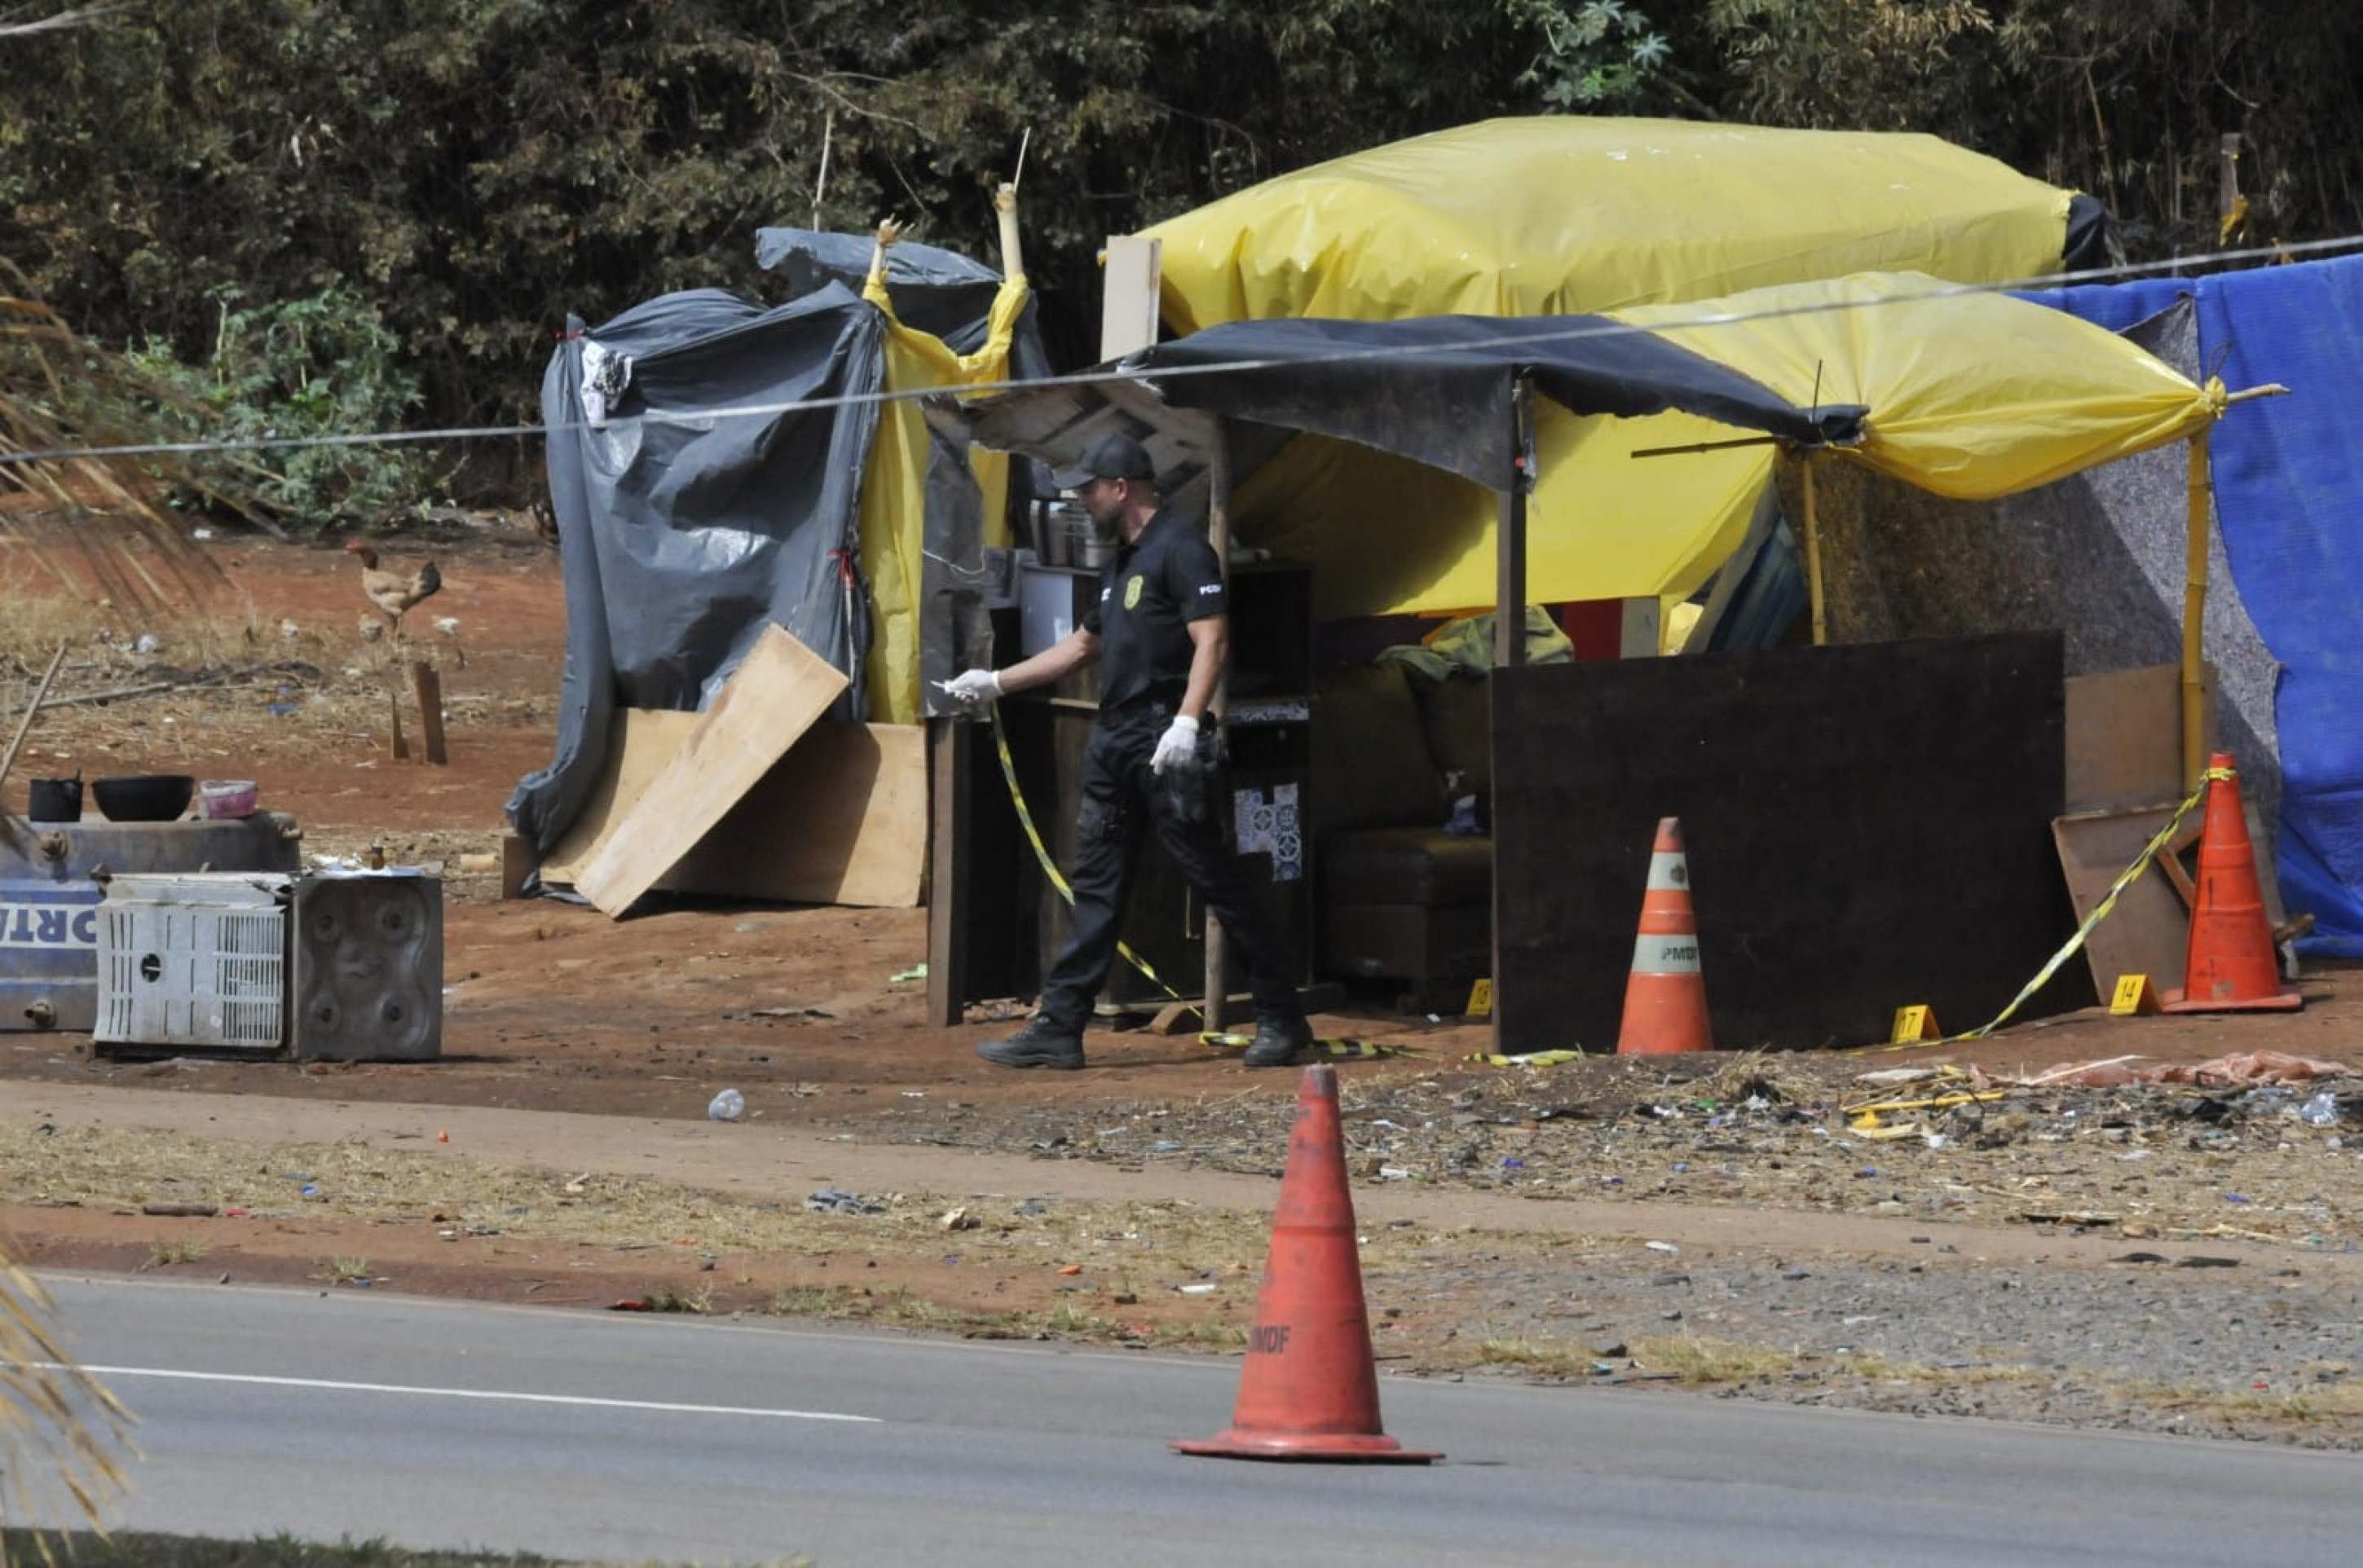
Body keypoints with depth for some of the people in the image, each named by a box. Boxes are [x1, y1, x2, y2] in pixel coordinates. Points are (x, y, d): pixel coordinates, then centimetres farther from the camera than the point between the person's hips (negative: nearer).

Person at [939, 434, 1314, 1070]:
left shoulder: (1179, 549, -9)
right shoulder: (1122, 560, 20)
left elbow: (1212, 640, -18)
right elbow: (1084, 645, 31)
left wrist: (1186, 722, -28)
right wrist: (995, 683, 31)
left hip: (1165, 745, -10)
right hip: (1115, 743, 10)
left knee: (1215, 877, -6)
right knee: (1095, 890, 8)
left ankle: (1283, 1020, -1)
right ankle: (1058, 1029, 8)